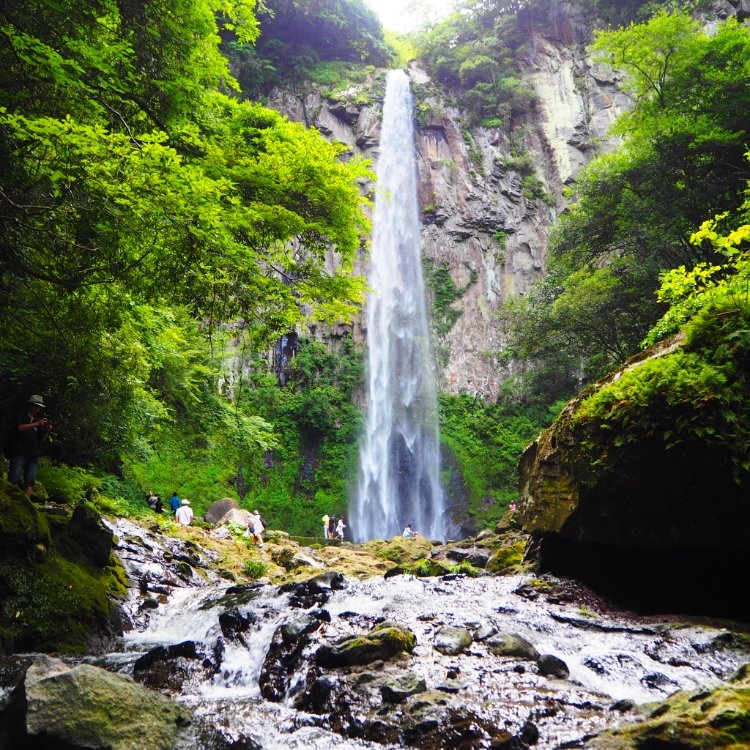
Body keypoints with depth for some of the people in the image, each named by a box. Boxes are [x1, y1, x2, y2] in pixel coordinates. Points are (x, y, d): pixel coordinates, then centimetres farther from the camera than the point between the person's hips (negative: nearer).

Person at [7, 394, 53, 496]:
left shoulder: (39, 418, 18)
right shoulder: (21, 414, 7)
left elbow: (42, 439, 17)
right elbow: (19, 427, -13)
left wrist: (47, 431, -4)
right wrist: (36, 424, -24)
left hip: (33, 454, 4)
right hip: (19, 452, -4)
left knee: (30, 480, -6)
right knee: (14, 478, -15)